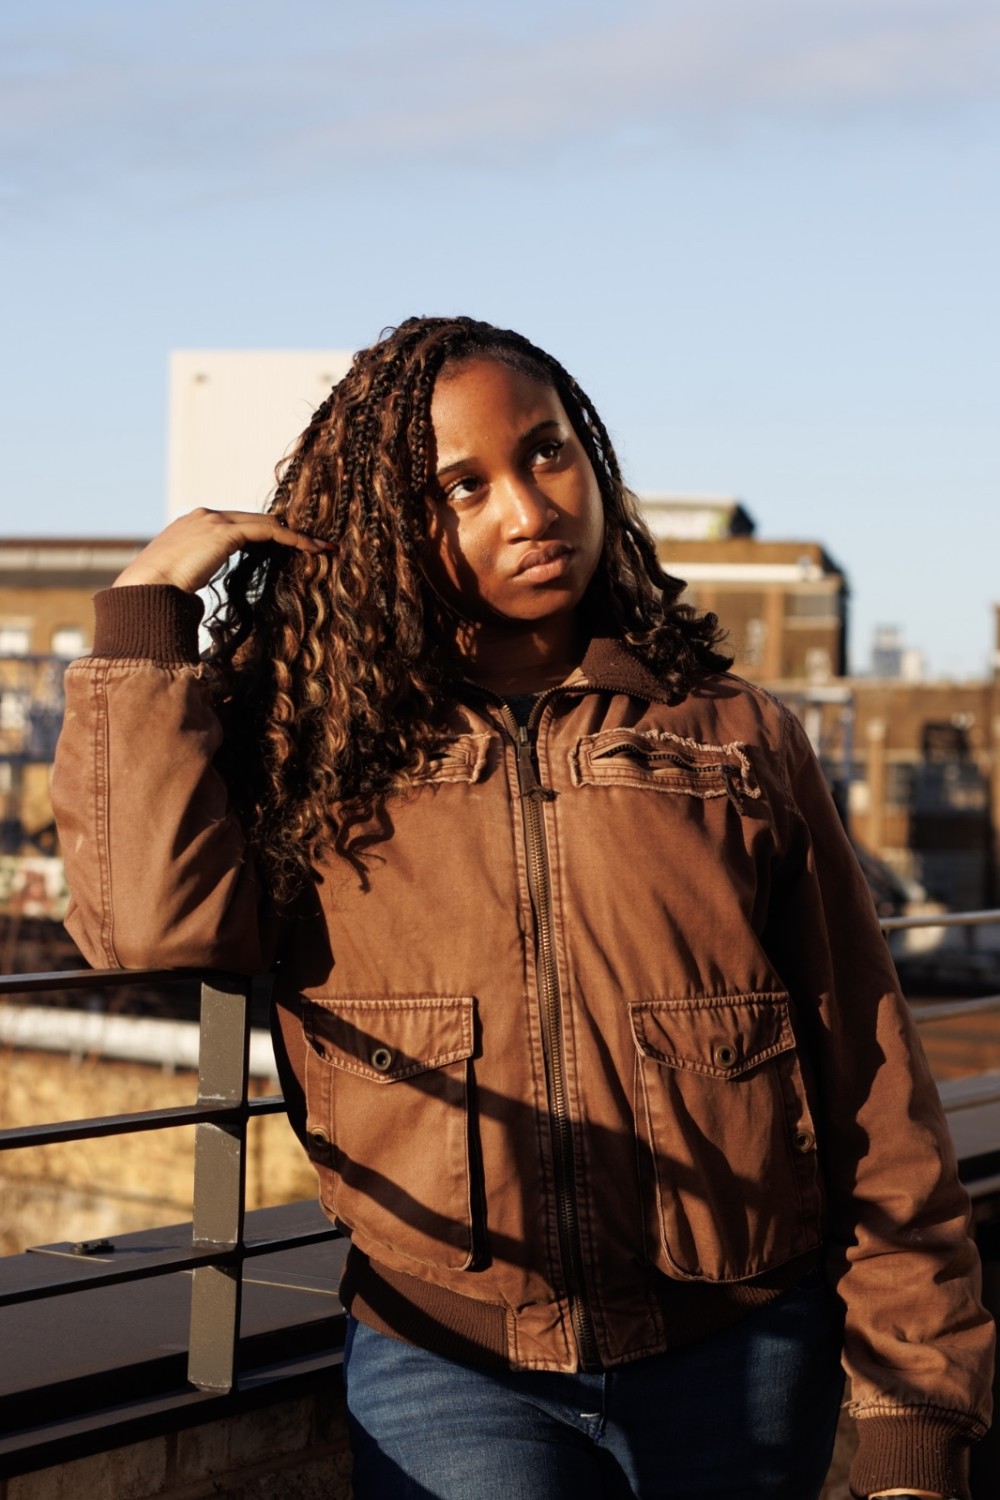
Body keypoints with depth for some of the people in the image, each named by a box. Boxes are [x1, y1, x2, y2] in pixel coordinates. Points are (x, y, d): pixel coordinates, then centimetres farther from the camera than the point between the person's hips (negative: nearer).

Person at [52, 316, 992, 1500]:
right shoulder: (321, 757, 3)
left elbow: (873, 1098, 2)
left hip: (738, 1364, 1)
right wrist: (148, 607, -9)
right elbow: (151, 914, -17)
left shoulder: (738, 742, 3)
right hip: (446, 1370, -1)